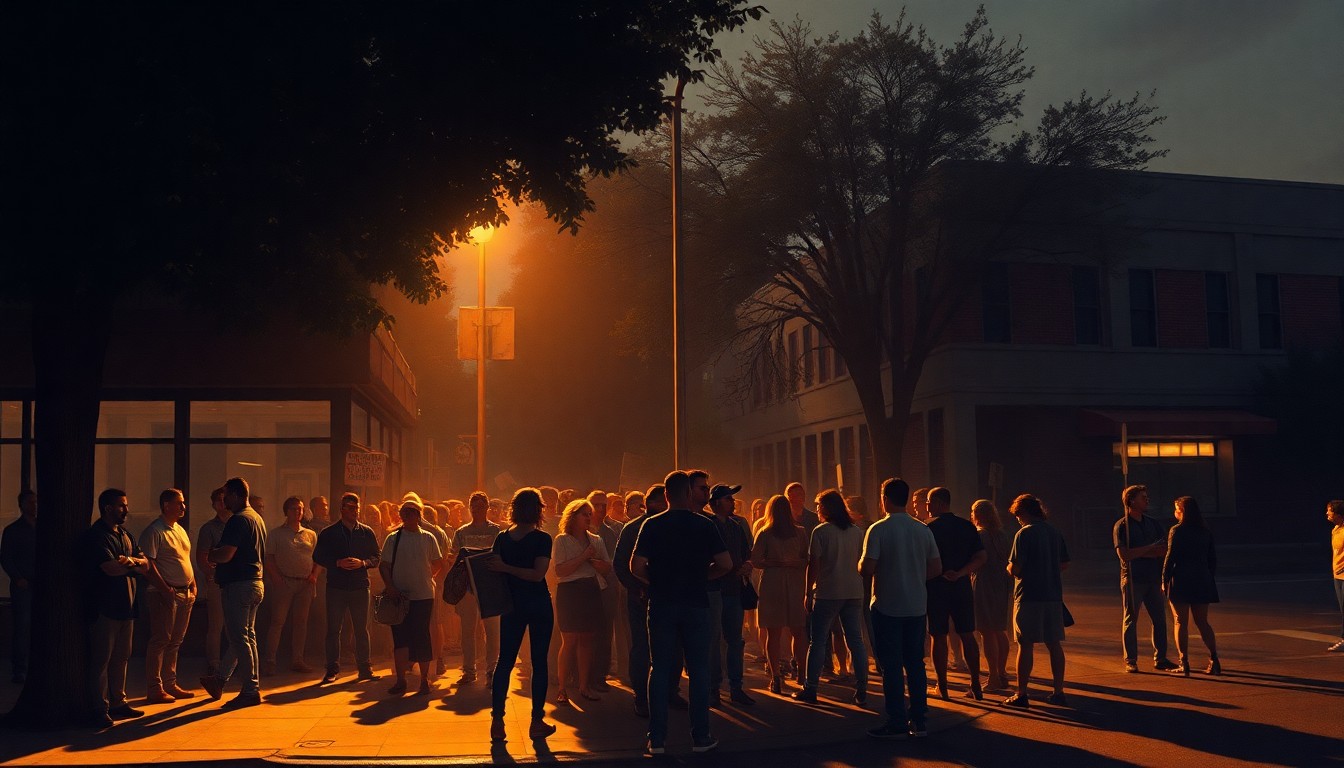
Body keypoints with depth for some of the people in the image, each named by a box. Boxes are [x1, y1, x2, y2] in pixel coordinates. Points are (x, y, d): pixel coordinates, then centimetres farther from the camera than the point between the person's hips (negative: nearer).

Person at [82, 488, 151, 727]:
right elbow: (111, 568, -21)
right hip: (104, 607, -8)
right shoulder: (95, 536, -10)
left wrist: (129, 561, -11)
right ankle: (99, 710, 1)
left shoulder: (125, 535, 17)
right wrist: (133, 563, -3)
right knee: (101, 660, -3)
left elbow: (145, 565, 11)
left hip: (126, 606, 8)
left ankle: (118, 703, 20)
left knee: (120, 658, 12)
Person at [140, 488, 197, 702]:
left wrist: (193, 585, 12)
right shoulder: (154, 531, -10)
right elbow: (148, 564, -16)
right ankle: (154, 689, -1)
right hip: (166, 594, -8)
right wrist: (165, 589, -20)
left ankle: (170, 685, 19)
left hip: (185, 594, 8)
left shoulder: (180, 530, 18)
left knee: (175, 642, 12)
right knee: (160, 641, -5)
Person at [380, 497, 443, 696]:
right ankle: (400, 680, 13)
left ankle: (424, 680, 13)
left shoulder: (428, 538, 3)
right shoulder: (393, 538, 2)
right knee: (400, 638, 3)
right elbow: (383, 565, 0)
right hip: (399, 596, 0)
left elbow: (438, 563, 12)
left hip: (423, 595, 0)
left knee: (422, 638, 3)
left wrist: (425, 578, 5)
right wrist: (390, 587, -10)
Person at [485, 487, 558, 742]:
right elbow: (538, 574, -19)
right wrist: (505, 568, -16)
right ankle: (537, 722, 8)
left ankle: (497, 721, 2)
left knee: (505, 660, 8)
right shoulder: (542, 539, -10)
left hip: (512, 604, 3)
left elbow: (495, 571, -2)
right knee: (539, 662, 4)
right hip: (539, 605, -3)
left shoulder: (502, 538, 1)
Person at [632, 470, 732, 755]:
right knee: (698, 670, 7)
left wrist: (656, 579, 10)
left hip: (661, 604, 1)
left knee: (660, 669, 7)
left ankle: (657, 739, 7)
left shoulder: (652, 525, -3)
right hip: (695, 603, -1)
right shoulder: (704, 525, -3)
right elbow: (726, 564, -6)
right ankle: (700, 737, 10)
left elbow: (636, 566, -9)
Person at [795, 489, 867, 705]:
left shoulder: (821, 531, -7)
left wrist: (808, 593, 0)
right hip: (854, 593, 5)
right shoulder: (858, 532, 8)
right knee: (856, 641, 7)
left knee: (817, 641, 4)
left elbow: (813, 565, -8)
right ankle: (861, 691, 6)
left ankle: (810, 689, 6)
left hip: (828, 593, -4)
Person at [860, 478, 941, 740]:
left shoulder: (878, 530, -12)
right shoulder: (923, 530, 2)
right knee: (915, 663, 12)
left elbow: (866, 569, -18)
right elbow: (936, 568, 5)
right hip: (917, 607, 5)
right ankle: (919, 720, 16)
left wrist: (859, 562, 3)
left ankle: (897, 723, 4)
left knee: (891, 666, 2)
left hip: (887, 607, -4)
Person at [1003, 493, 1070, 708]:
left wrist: (1009, 567, 5)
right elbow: (1064, 564, 15)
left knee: (1025, 645, -2)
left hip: (1029, 596, -6)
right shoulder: (1055, 533, 8)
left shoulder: (1024, 534, -11)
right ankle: (1058, 692, 15)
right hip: (1053, 595, 6)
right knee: (1054, 644, 10)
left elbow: (1015, 568, -15)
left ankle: (1021, 694, 0)